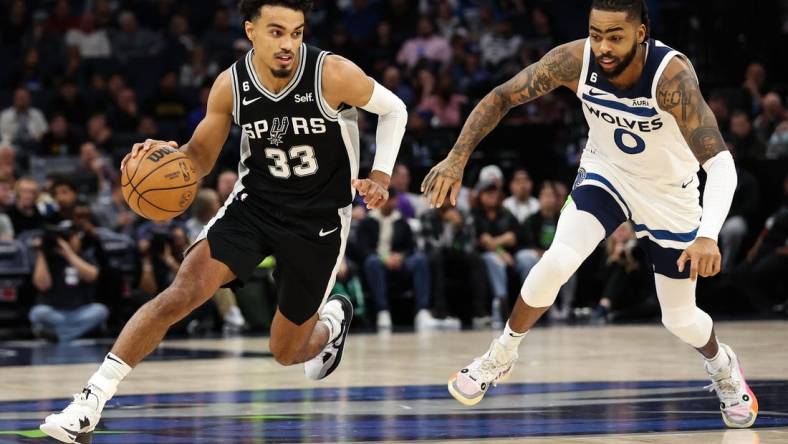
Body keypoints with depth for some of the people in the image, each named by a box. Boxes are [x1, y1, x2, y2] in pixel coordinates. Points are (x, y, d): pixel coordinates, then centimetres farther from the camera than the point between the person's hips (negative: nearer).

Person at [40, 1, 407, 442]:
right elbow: (201, 157, 2)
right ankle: (93, 398, -20)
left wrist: (381, 176, -14)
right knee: (182, 292, -22)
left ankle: (332, 318, 47)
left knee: (287, 352, 9)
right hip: (254, 203, 1)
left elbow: (394, 109, -3)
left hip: (320, 219, -1)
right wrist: (170, 155, -21)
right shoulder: (230, 85, -12)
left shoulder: (334, 75, -21)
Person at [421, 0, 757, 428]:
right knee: (557, 261, -23)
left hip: (669, 195, -2)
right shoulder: (576, 60, -27)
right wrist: (457, 157, -28)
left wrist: (708, 236, -56)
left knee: (680, 320, 8)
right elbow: (502, 97, -15)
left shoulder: (671, 75, -37)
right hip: (605, 174, 2)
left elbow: (720, 162, -42)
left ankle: (722, 365, 44)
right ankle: (500, 356, 1)